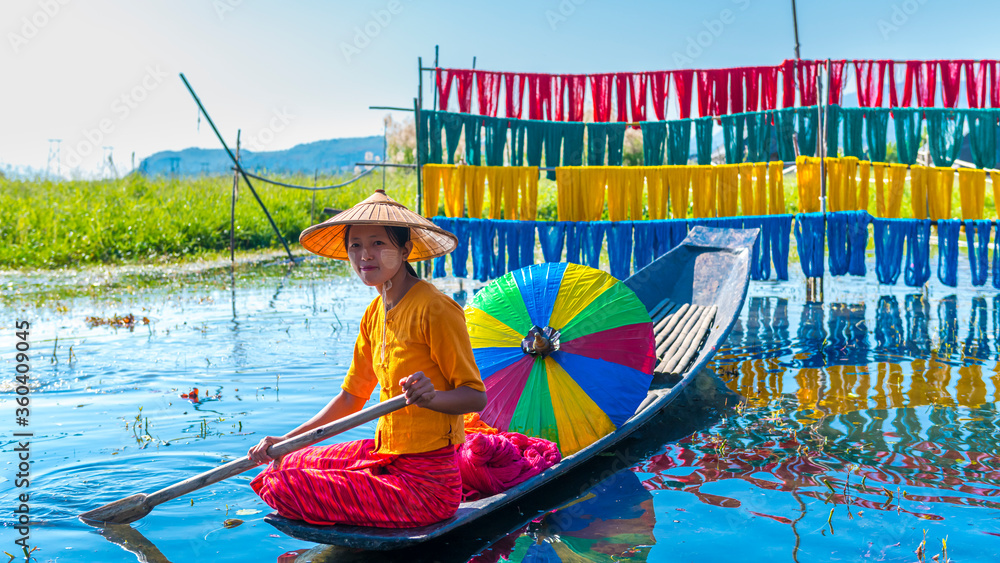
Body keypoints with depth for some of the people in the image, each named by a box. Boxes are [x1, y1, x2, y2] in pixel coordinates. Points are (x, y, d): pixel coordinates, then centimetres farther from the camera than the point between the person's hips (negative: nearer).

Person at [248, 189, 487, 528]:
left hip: (426, 483, -8)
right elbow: (351, 397, 16)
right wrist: (283, 441, 11)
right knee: (281, 466, 9)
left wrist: (431, 396, -36)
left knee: (283, 487, -12)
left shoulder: (434, 309, -16)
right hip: (385, 455, 8)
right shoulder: (375, 314, 9)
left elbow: (475, 395, -15)